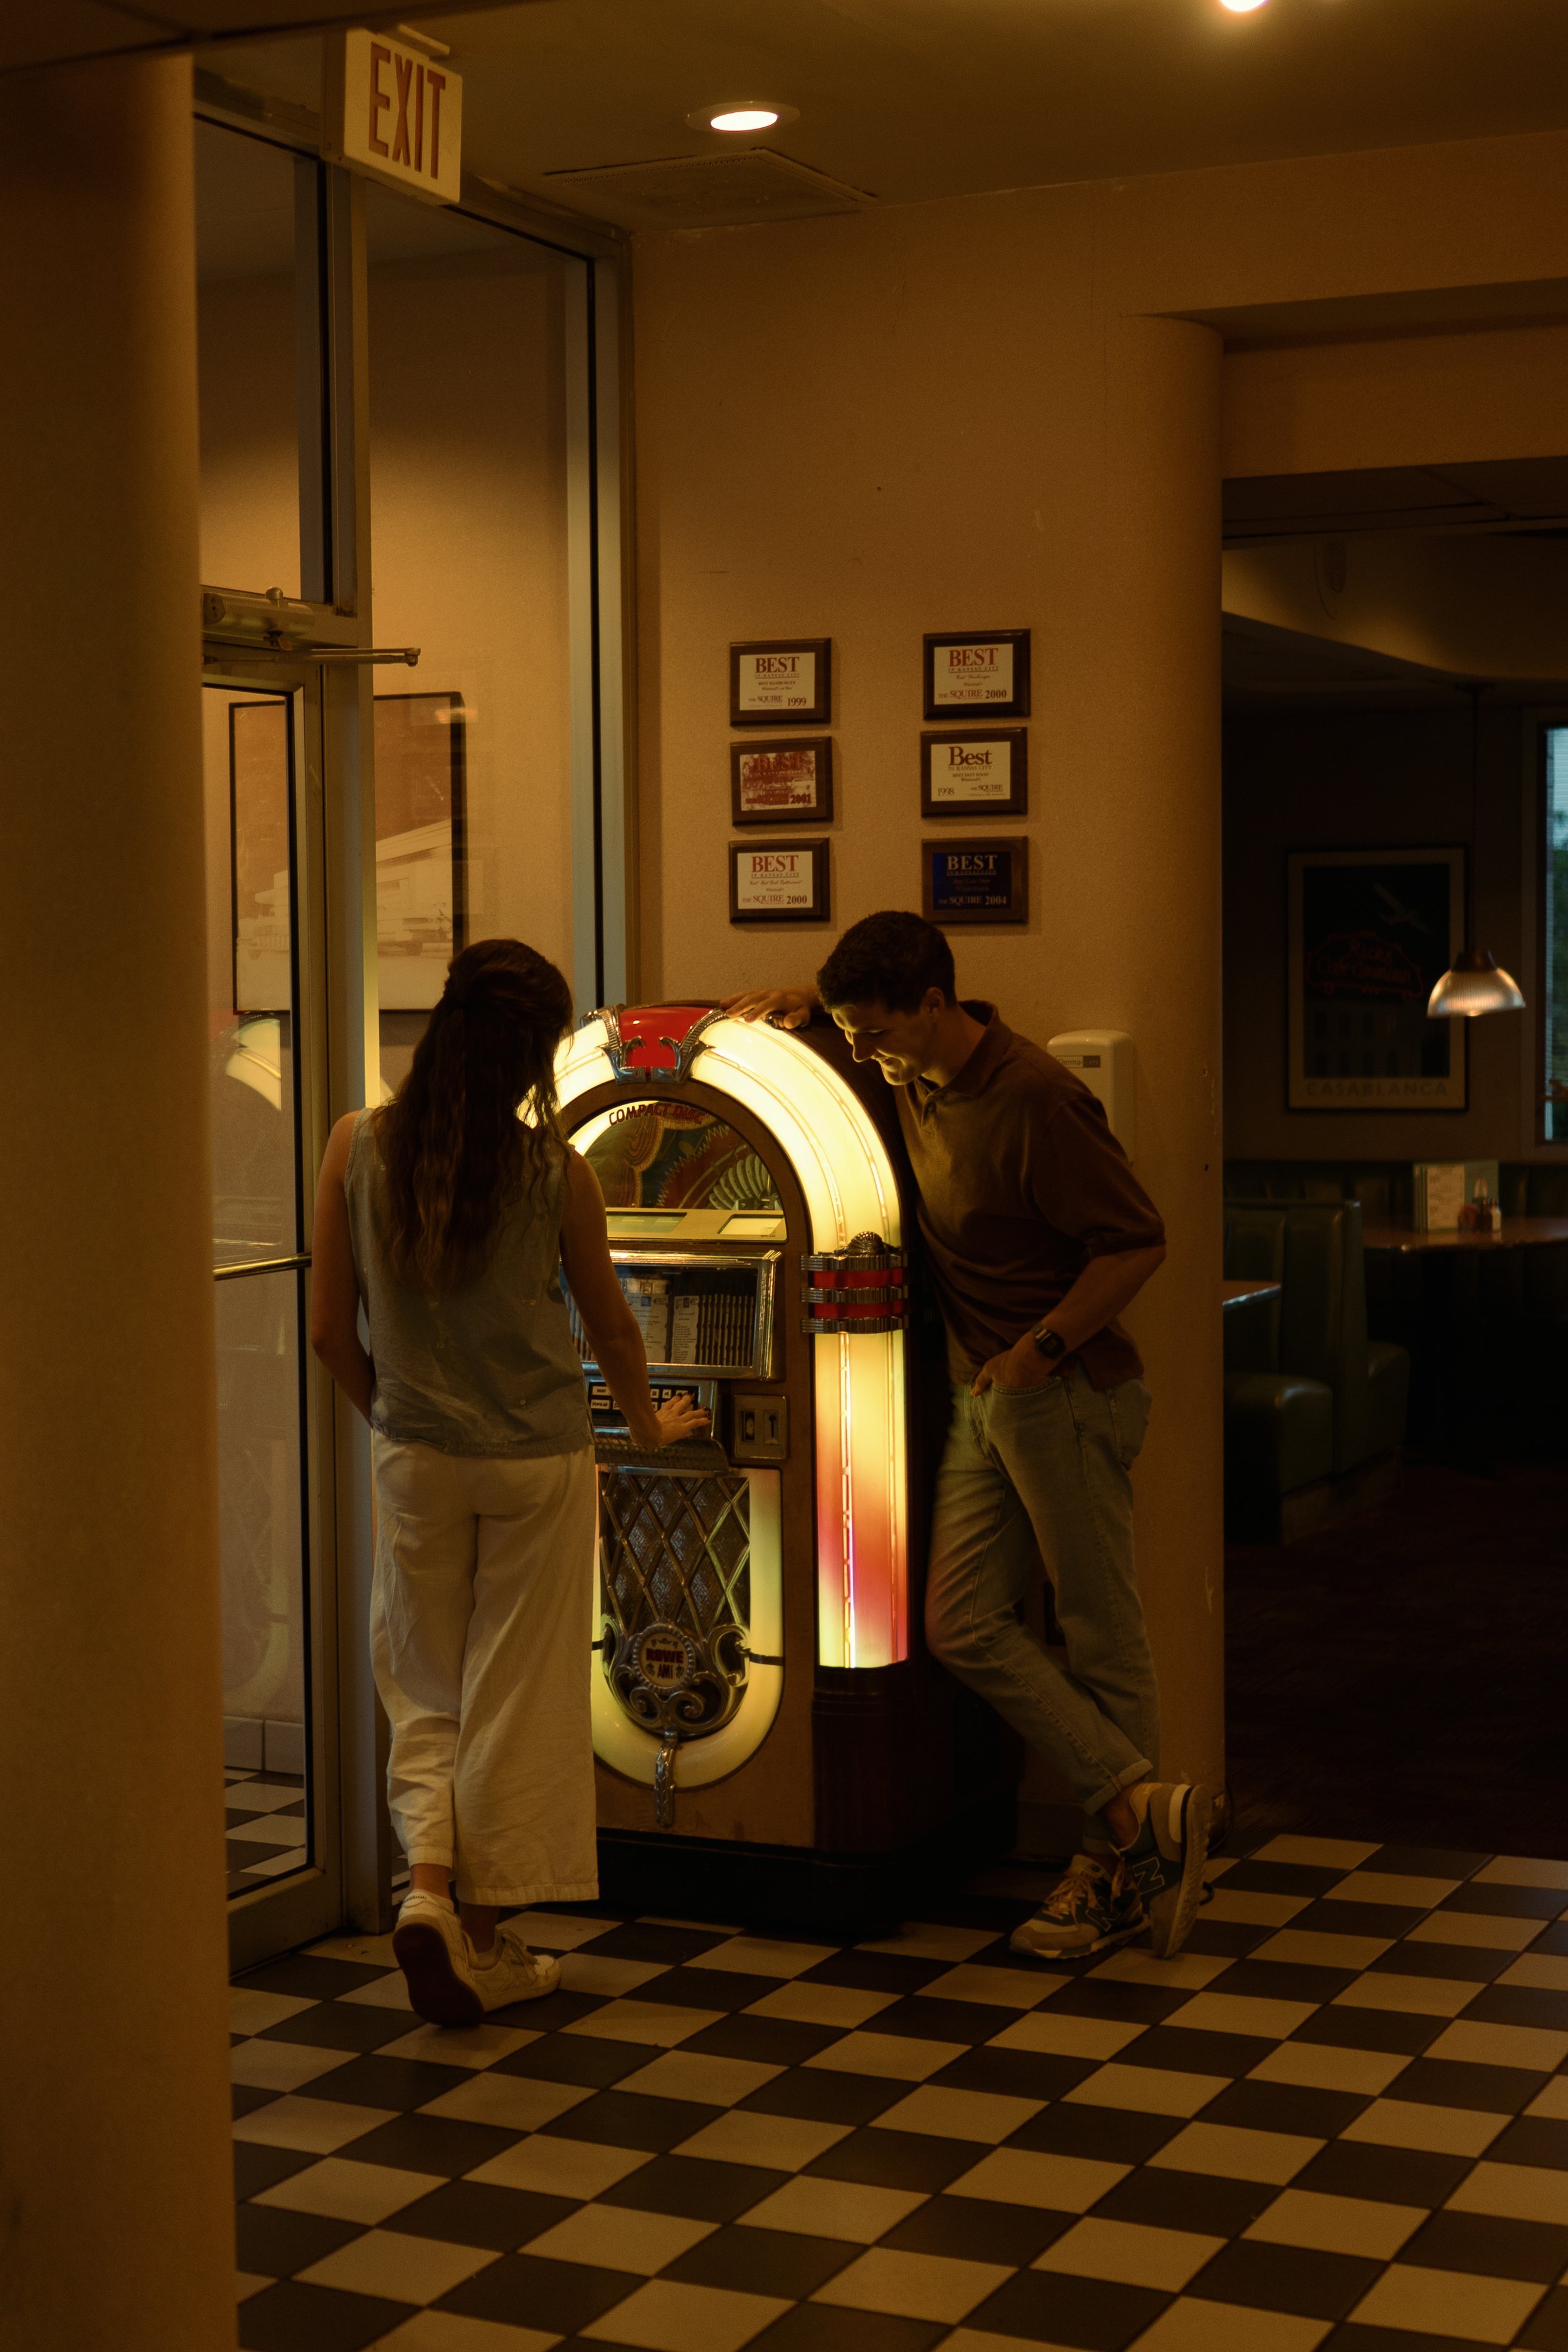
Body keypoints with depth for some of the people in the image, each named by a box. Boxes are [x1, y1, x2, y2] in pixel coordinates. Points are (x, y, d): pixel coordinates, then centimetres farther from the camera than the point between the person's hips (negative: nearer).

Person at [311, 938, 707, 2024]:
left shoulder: (359, 1149, -7)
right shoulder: (554, 1170, -11)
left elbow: (332, 1329, -1)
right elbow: (611, 1329, 3)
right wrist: (649, 1421, 22)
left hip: (417, 1458, 2)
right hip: (540, 1460, -2)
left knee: (425, 1691, 16)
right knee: (516, 1699, 9)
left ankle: (428, 1887, -4)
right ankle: (488, 1944, 16)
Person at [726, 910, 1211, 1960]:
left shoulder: (1032, 1098, -21)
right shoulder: (914, 1071, 5)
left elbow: (1139, 1239, -19)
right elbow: (859, 1016, 31)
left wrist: (1044, 1346, -20)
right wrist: (806, 1002, 10)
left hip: (1068, 1393, -9)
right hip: (984, 1394, 9)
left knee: (1102, 1633, 0)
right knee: (964, 1623, 3)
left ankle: (1120, 1866, 8)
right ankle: (1142, 1808, 5)